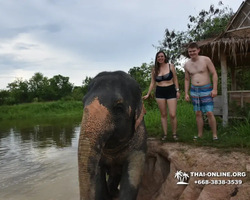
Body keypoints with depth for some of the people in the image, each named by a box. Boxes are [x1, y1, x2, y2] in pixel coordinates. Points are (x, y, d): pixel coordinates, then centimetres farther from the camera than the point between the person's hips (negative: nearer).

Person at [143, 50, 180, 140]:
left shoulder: (171, 66, 0)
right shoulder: (154, 70, 5)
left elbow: (175, 79, 5)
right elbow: (152, 83, 10)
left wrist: (177, 90, 0)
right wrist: (148, 94, 7)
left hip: (171, 91, -2)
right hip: (159, 92, 2)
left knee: (172, 115, -6)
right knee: (163, 114, 7)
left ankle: (174, 134, 12)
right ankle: (165, 134, 17)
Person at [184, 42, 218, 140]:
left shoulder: (206, 60, -7)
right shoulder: (187, 64, 5)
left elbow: (214, 74, -6)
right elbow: (187, 80, 13)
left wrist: (214, 89, -13)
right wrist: (186, 93, 8)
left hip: (206, 89, -4)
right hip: (194, 90, 4)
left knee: (209, 113, -8)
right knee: (198, 113, 7)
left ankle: (215, 135, 3)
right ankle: (200, 134, 16)